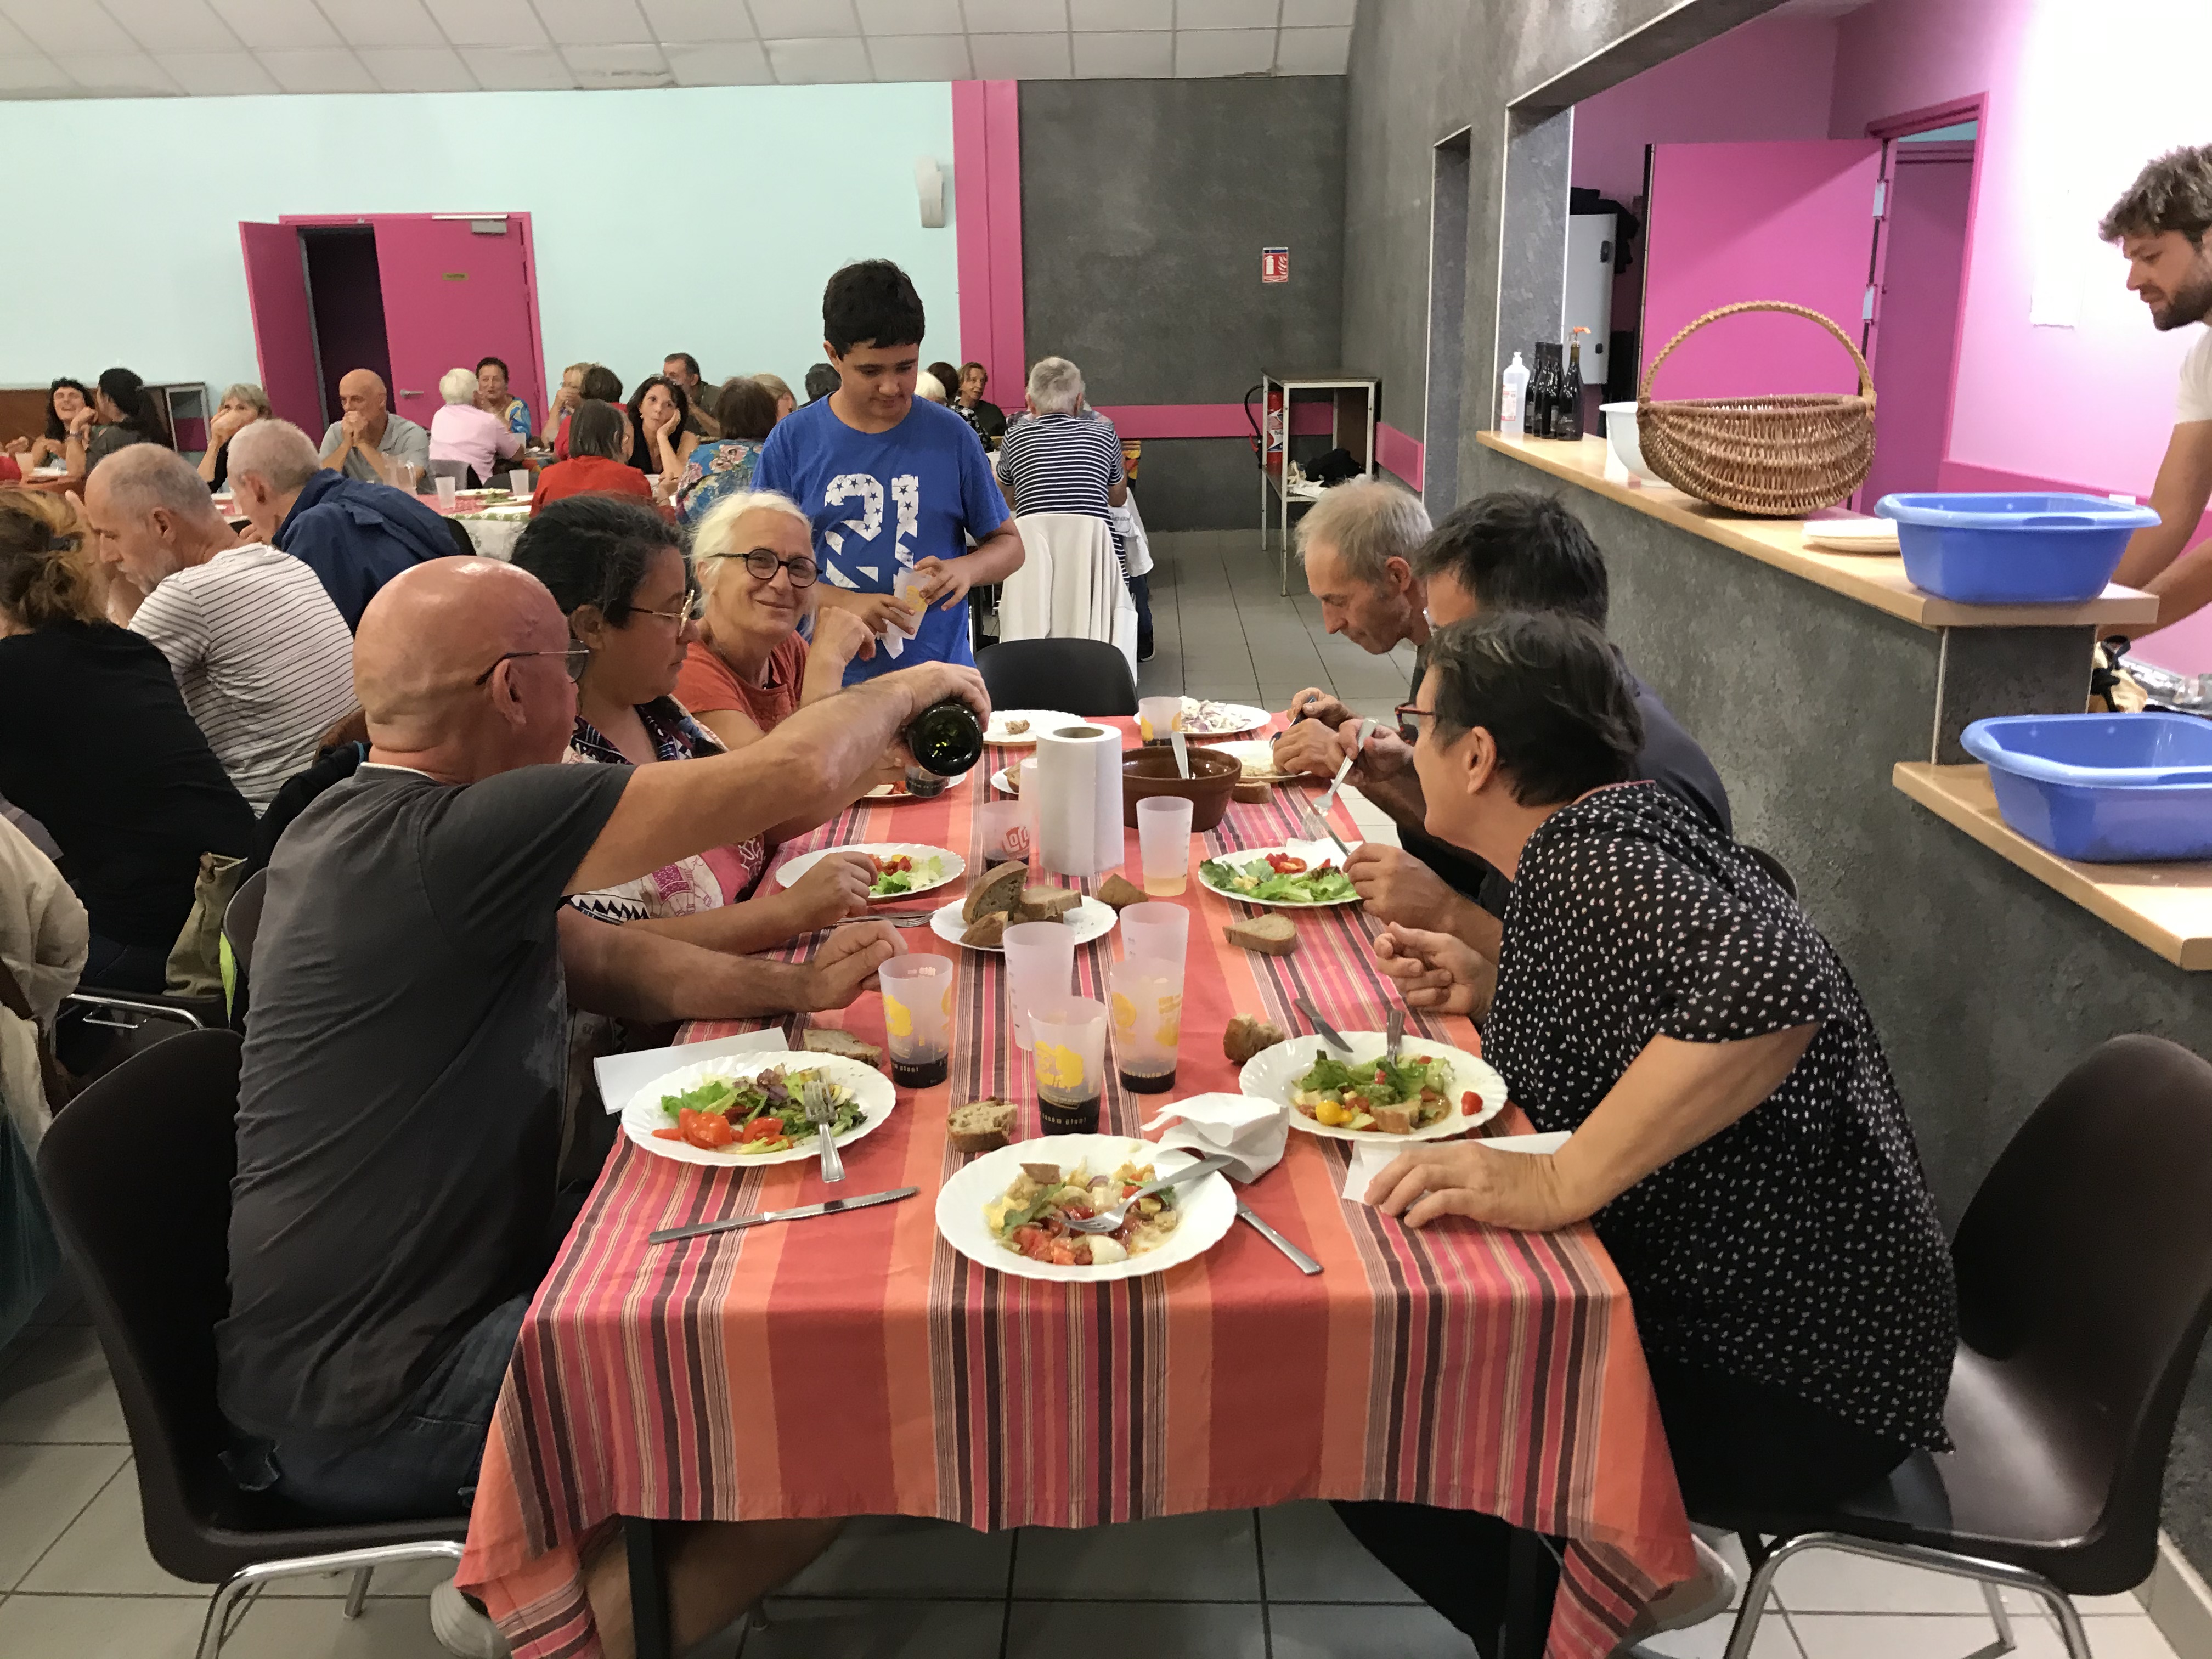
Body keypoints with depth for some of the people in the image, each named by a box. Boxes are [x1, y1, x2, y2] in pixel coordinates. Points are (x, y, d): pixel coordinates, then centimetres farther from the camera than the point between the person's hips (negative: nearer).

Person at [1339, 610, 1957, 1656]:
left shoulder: (1584, 853, -22)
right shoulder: (1602, 829, 6)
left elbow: (1775, 983, -39)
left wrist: (1558, 1182, -34)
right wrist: (1486, 993, 5)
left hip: (1790, 1382, -9)